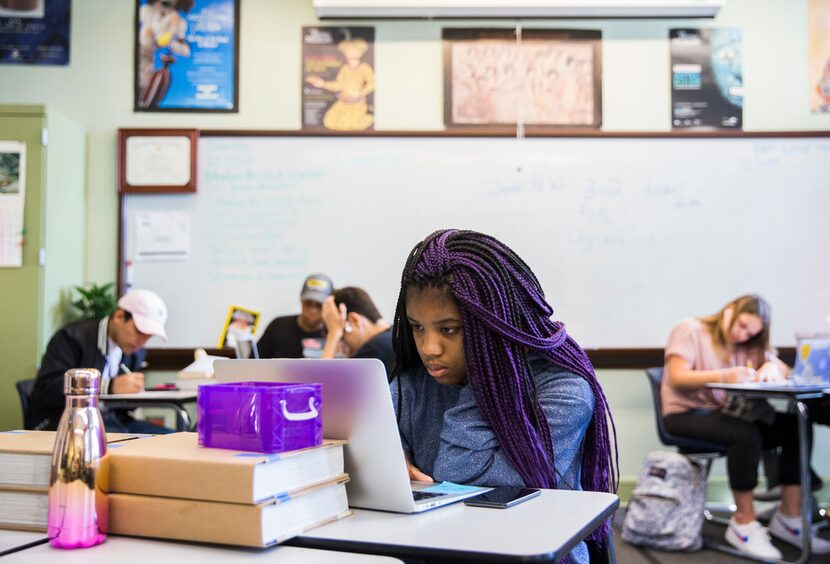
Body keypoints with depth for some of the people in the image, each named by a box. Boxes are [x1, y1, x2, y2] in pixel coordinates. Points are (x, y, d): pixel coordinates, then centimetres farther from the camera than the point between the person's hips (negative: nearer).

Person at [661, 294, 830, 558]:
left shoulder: (747, 344, 17)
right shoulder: (690, 330, -2)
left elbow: (782, 370, 12)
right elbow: (677, 378, -14)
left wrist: (771, 367, -13)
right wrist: (724, 376, -27)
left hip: (725, 413, 7)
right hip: (686, 415, -6)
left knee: (795, 426, -16)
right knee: (745, 434, -35)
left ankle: (789, 517, -9)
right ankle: (744, 523, -20)